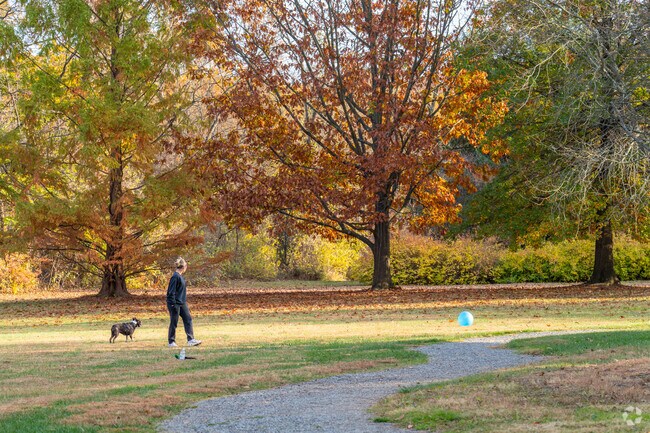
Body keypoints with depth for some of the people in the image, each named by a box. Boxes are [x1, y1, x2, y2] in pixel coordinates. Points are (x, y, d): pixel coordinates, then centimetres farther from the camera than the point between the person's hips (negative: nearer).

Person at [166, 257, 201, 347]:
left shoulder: (180, 276, 11)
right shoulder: (175, 277, -17)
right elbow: (171, 292, -19)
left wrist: (185, 301, 22)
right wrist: (173, 304, -20)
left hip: (182, 303, 9)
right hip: (175, 303, -9)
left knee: (188, 319, 4)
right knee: (174, 322, 0)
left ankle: (191, 340, 3)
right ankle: (171, 342, 10)